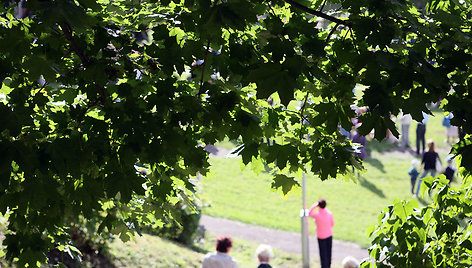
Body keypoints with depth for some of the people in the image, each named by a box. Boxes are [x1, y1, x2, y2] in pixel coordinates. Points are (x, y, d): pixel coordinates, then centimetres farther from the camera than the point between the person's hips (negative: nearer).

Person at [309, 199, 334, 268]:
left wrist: (315, 205, -11)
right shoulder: (329, 213, -14)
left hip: (321, 236, -5)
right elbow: (332, 224, 1)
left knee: (323, 253, 8)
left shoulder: (317, 215, -28)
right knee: (328, 252, 19)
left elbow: (309, 214, -6)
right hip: (329, 234, 5)